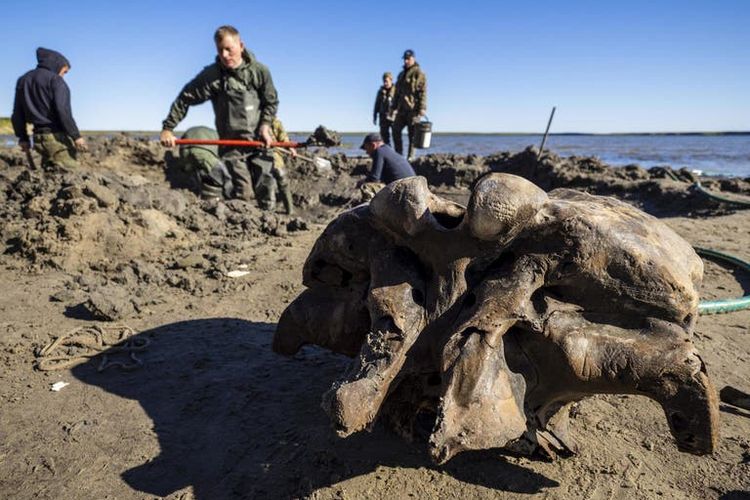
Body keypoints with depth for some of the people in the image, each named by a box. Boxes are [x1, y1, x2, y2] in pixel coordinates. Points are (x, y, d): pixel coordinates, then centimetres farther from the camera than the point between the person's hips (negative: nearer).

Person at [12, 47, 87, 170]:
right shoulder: (55, 79, -6)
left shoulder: (23, 80, 17)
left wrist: (23, 137, 24)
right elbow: (62, 110, -18)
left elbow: (17, 114, 18)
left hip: (39, 138, 8)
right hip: (58, 137, -8)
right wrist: (76, 136, -17)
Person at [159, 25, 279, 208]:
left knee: (265, 189, 1)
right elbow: (185, 99, -1)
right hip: (232, 144, -1)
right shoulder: (212, 75, -6)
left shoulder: (259, 71, -2)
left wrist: (265, 125, -5)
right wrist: (167, 128, -5)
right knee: (243, 193, -7)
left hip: (260, 140, 1)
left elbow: (271, 101, 9)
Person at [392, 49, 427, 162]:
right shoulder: (401, 74, 21)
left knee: (412, 133, -3)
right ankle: (398, 154, 11)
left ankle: (411, 156, 2)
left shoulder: (418, 73, -3)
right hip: (402, 109, 8)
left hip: (413, 108, -8)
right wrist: (394, 107, 20)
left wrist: (422, 108, -20)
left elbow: (422, 91, -12)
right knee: (396, 130, 4)